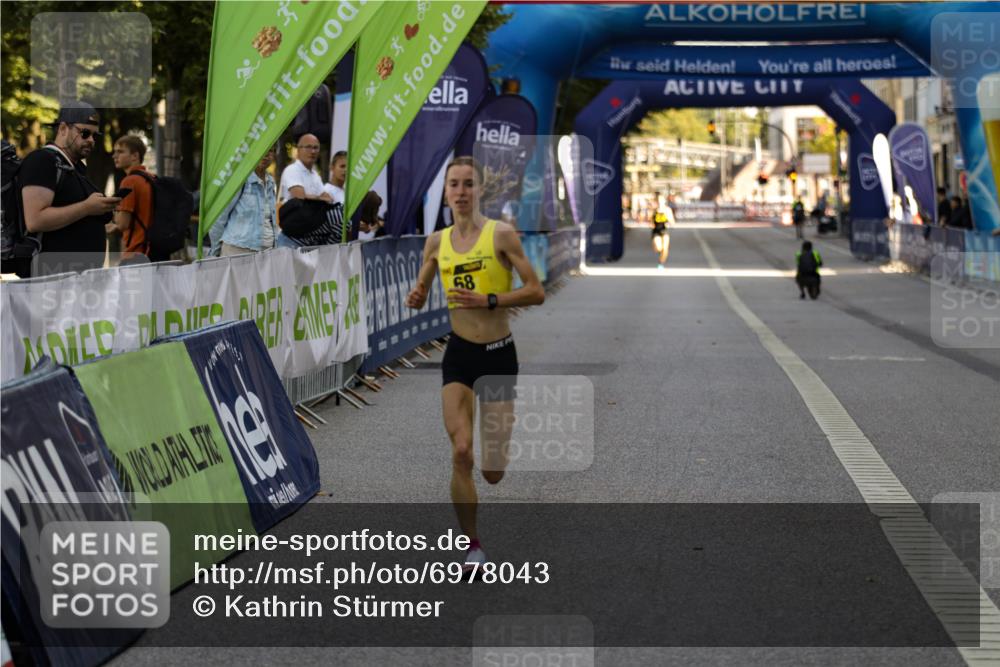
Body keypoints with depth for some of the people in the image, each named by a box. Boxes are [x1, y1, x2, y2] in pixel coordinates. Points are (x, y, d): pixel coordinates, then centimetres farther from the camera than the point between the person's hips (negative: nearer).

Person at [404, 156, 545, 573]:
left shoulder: (502, 235, -8)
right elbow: (421, 294, 17)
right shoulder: (437, 242, 4)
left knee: (493, 472, 2)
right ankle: (472, 545, 3)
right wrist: (416, 298, -7)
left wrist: (489, 300, -22)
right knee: (460, 453, -12)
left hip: (498, 353, -2)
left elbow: (536, 292, -10)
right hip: (458, 354, 3)